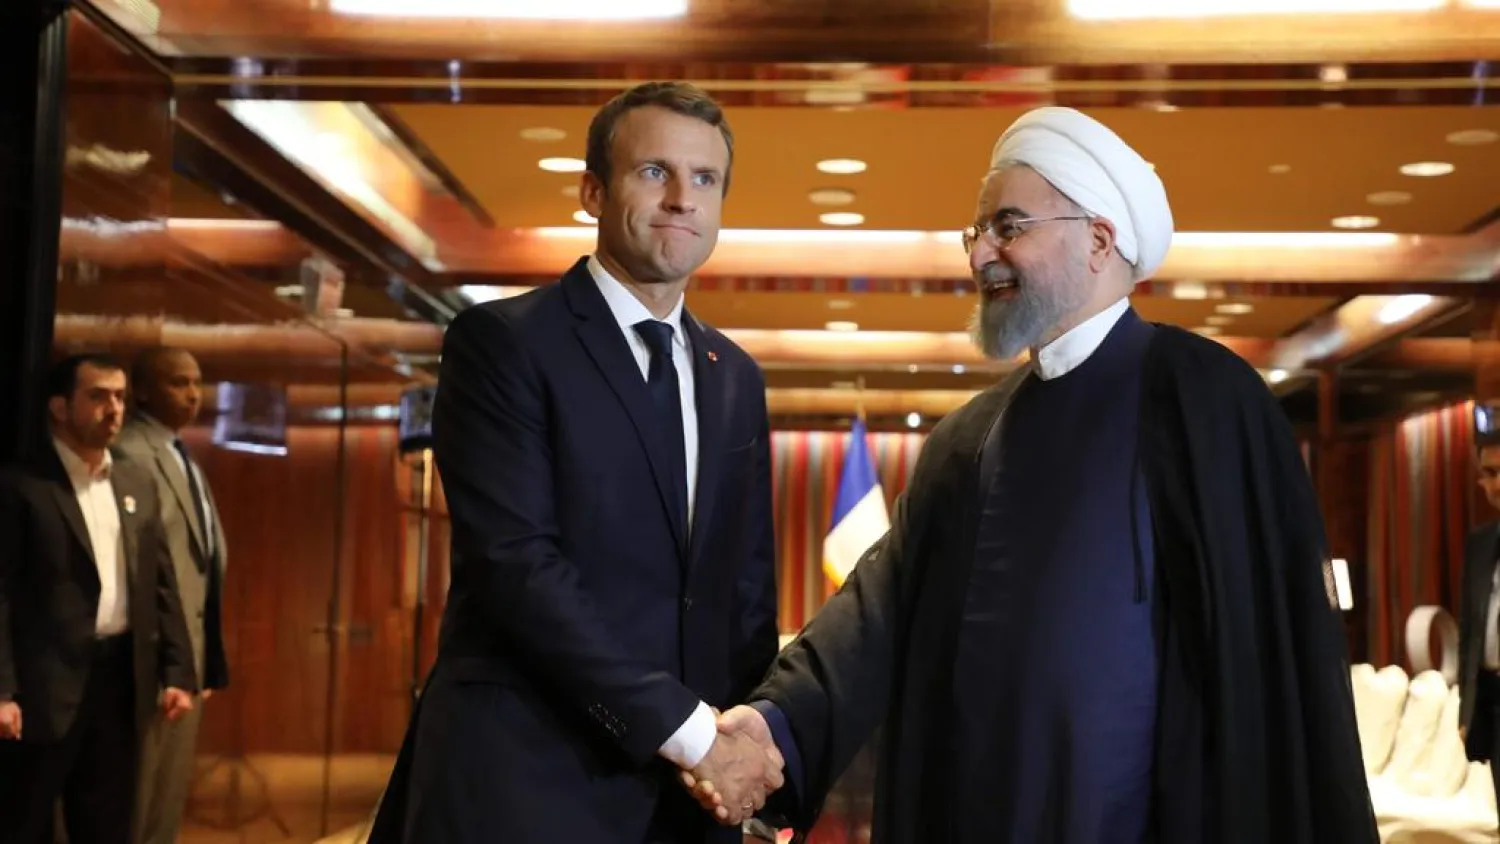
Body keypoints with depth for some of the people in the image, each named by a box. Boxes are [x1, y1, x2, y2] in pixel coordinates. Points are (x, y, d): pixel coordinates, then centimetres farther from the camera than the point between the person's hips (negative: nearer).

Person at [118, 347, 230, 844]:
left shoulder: (186, 461, 17)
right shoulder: (128, 453, -13)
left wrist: (209, 659, 15)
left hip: (192, 643, 9)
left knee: (172, 782, 15)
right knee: (138, 781, -1)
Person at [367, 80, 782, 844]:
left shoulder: (736, 378, 12)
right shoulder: (502, 342, -6)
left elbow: (748, 581, 14)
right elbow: (515, 562, -16)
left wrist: (748, 730, -5)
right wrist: (689, 729, -18)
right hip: (524, 778, -5)